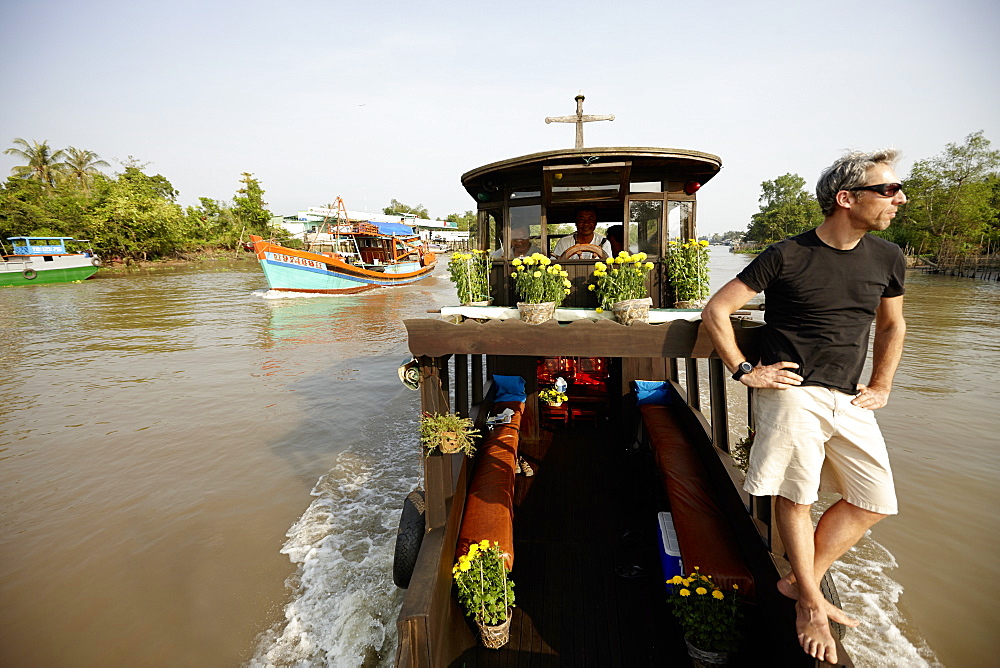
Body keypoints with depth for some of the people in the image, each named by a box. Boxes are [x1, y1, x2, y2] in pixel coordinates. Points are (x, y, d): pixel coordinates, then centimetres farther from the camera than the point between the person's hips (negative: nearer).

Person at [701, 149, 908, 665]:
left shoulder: (887, 259, 9)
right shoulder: (787, 256, -9)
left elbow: (892, 325, 25)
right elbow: (716, 310, -8)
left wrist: (881, 386, 15)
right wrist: (743, 370, -10)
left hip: (849, 401, 7)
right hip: (791, 393, -6)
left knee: (874, 501, 8)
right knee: (795, 497, -2)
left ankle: (800, 581, 24)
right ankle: (811, 603, 20)